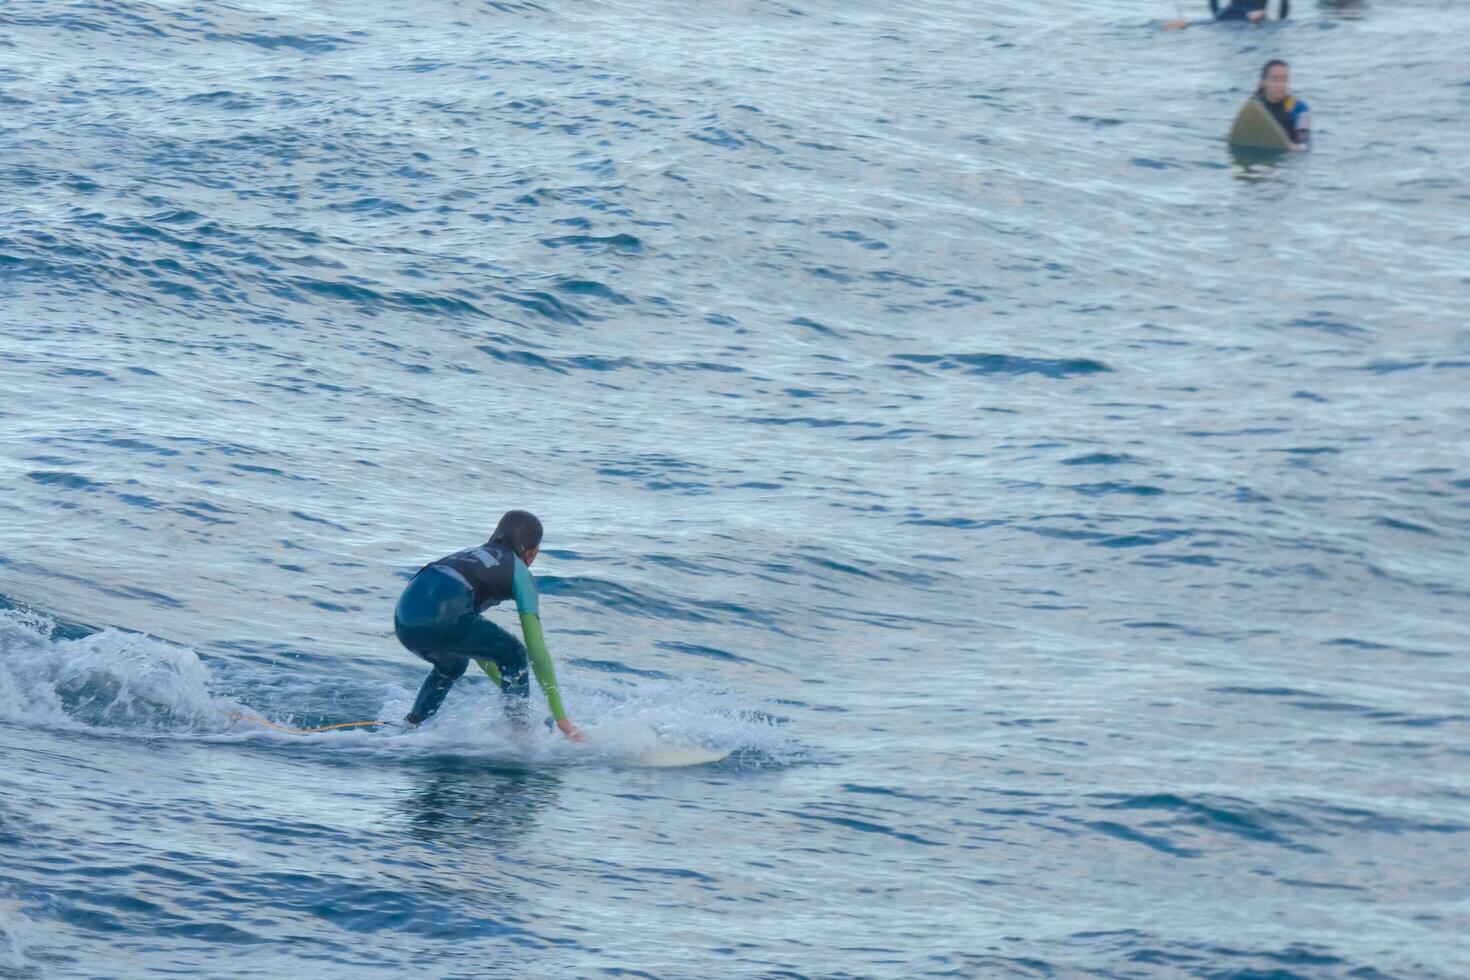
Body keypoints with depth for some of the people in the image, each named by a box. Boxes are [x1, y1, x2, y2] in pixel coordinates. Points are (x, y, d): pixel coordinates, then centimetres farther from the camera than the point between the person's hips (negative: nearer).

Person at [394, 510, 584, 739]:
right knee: (514, 654, 16)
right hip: (442, 617, -7)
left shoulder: (470, 556, 36)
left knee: (452, 664, 37)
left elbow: (474, 641, 42)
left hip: (404, 620, 7)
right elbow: (536, 647, 9)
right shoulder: (518, 571, 16)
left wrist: (507, 686, 48)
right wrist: (560, 716, 8)